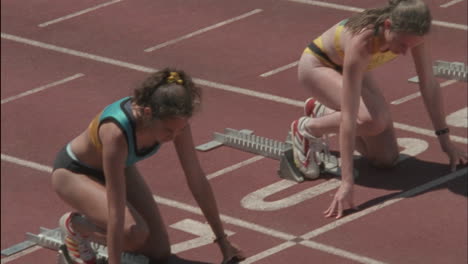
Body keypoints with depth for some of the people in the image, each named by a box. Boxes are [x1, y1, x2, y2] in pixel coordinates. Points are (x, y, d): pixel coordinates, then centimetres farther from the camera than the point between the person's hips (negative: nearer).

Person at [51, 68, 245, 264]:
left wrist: (222, 240, -9)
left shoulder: (174, 119, -25)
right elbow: (116, 211, -40)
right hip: (73, 172, -6)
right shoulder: (117, 132, -43)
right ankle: (75, 224, -1)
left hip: (116, 167, 6)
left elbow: (196, 179, -14)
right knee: (134, 233, -29)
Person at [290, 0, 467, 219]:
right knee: (374, 120, -34)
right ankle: (306, 128, -7)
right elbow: (349, 116, -45)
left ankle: (321, 111, 19)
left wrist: (445, 141, -10)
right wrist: (347, 182, -47)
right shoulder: (362, 42, -43)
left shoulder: (411, 30, -28)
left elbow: (429, 85, -13)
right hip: (317, 65, -6)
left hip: (350, 67, 7)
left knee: (387, 158, -1)